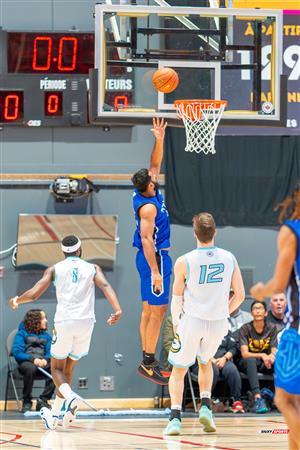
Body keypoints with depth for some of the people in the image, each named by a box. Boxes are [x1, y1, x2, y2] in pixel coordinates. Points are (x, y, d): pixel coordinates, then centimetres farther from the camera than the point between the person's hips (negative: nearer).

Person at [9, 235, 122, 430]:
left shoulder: (55, 269, 8)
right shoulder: (92, 268, 12)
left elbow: (34, 294, 0)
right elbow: (105, 286, -8)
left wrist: (16, 300, 20)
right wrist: (118, 310, -21)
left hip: (64, 321, -2)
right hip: (86, 322, 2)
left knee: (57, 368, 10)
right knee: (68, 368, 18)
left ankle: (71, 397, -22)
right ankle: (54, 416, 21)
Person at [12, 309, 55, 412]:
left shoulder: (46, 336, 19)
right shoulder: (22, 334, 5)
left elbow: (50, 353, 9)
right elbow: (17, 352, -7)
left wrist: (45, 359, -16)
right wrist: (33, 359, -21)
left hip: (43, 362, 4)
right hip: (26, 362, -4)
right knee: (30, 368, -40)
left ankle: (43, 400, -23)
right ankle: (26, 402, -22)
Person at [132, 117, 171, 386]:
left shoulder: (148, 193, 3)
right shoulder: (148, 207, -22)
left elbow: (155, 163, 17)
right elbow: (146, 240, -25)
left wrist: (160, 140, 6)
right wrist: (155, 271, -26)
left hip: (156, 257, 10)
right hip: (154, 258, -10)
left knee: (149, 310, 13)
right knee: (158, 311, -7)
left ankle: (148, 358, 18)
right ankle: (148, 363, -6)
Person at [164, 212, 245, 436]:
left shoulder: (184, 262, -11)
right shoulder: (229, 258, -2)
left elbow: (177, 298, -3)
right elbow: (240, 295, 3)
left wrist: (175, 323, 10)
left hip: (191, 321, -3)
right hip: (218, 324, 3)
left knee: (178, 370, 11)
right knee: (205, 362, 28)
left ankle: (175, 417, -5)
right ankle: (206, 406, 10)